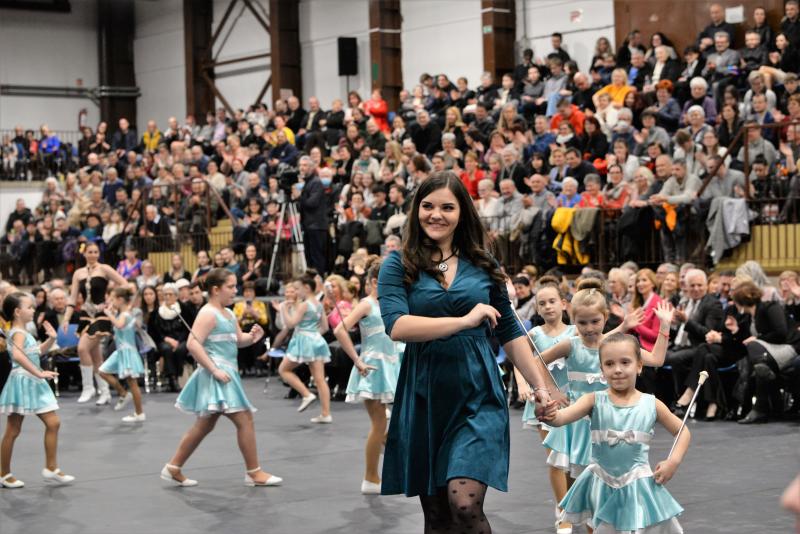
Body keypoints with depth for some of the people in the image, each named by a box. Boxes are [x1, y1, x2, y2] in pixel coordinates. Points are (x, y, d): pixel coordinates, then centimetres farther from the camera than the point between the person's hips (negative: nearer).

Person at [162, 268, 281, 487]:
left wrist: (252, 336, -1)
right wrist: (214, 370, -25)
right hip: (216, 374, -10)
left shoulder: (228, 314, 15)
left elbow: (239, 340, 22)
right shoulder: (208, 313, -14)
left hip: (226, 373, 10)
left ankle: (173, 468, 21)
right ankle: (254, 473, 1)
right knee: (244, 420, -8)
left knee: (205, 425, 15)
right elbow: (193, 344, -22)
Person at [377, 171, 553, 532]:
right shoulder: (398, 265, 1)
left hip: (478, 395, 0)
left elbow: (510, 333, 12)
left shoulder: (483, 265, 7)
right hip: (424, 397, 0)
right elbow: (396, 326, -15)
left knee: (465, 504, -17)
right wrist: (463, 321, -16)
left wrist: (540, 387, 6)